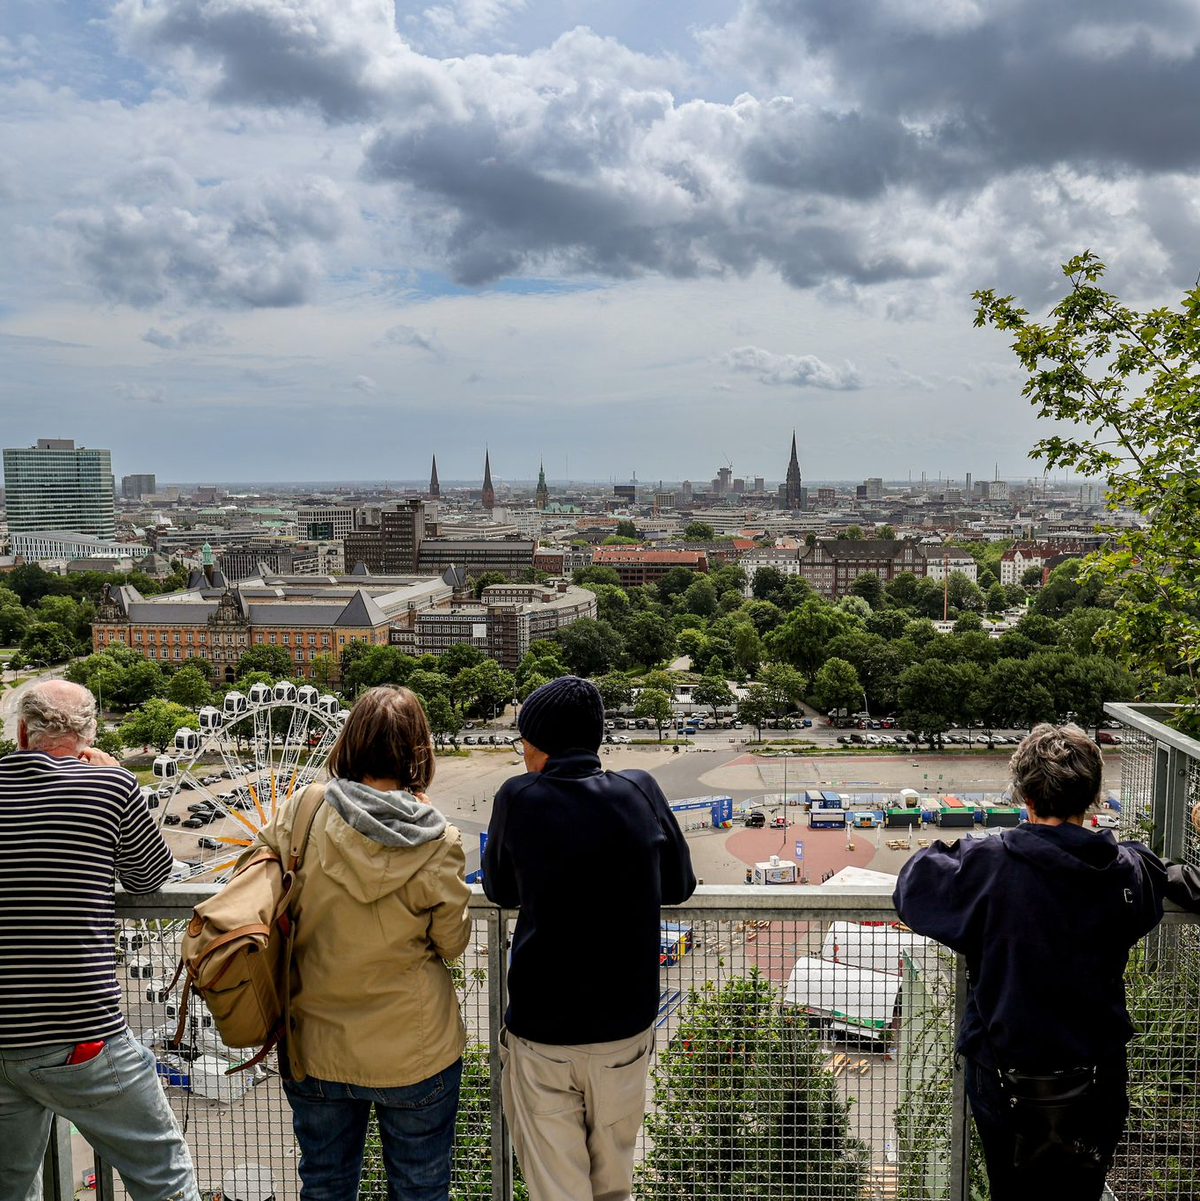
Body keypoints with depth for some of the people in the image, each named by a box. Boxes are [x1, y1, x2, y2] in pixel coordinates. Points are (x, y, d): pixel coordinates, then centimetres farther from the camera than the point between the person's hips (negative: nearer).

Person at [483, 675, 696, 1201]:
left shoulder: (519, 798, -10)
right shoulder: (641, 792, -6)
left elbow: (501, 889, 5)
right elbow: (679, 884, 6)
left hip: (539, 1034, -2)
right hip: (625, 1025, 2)